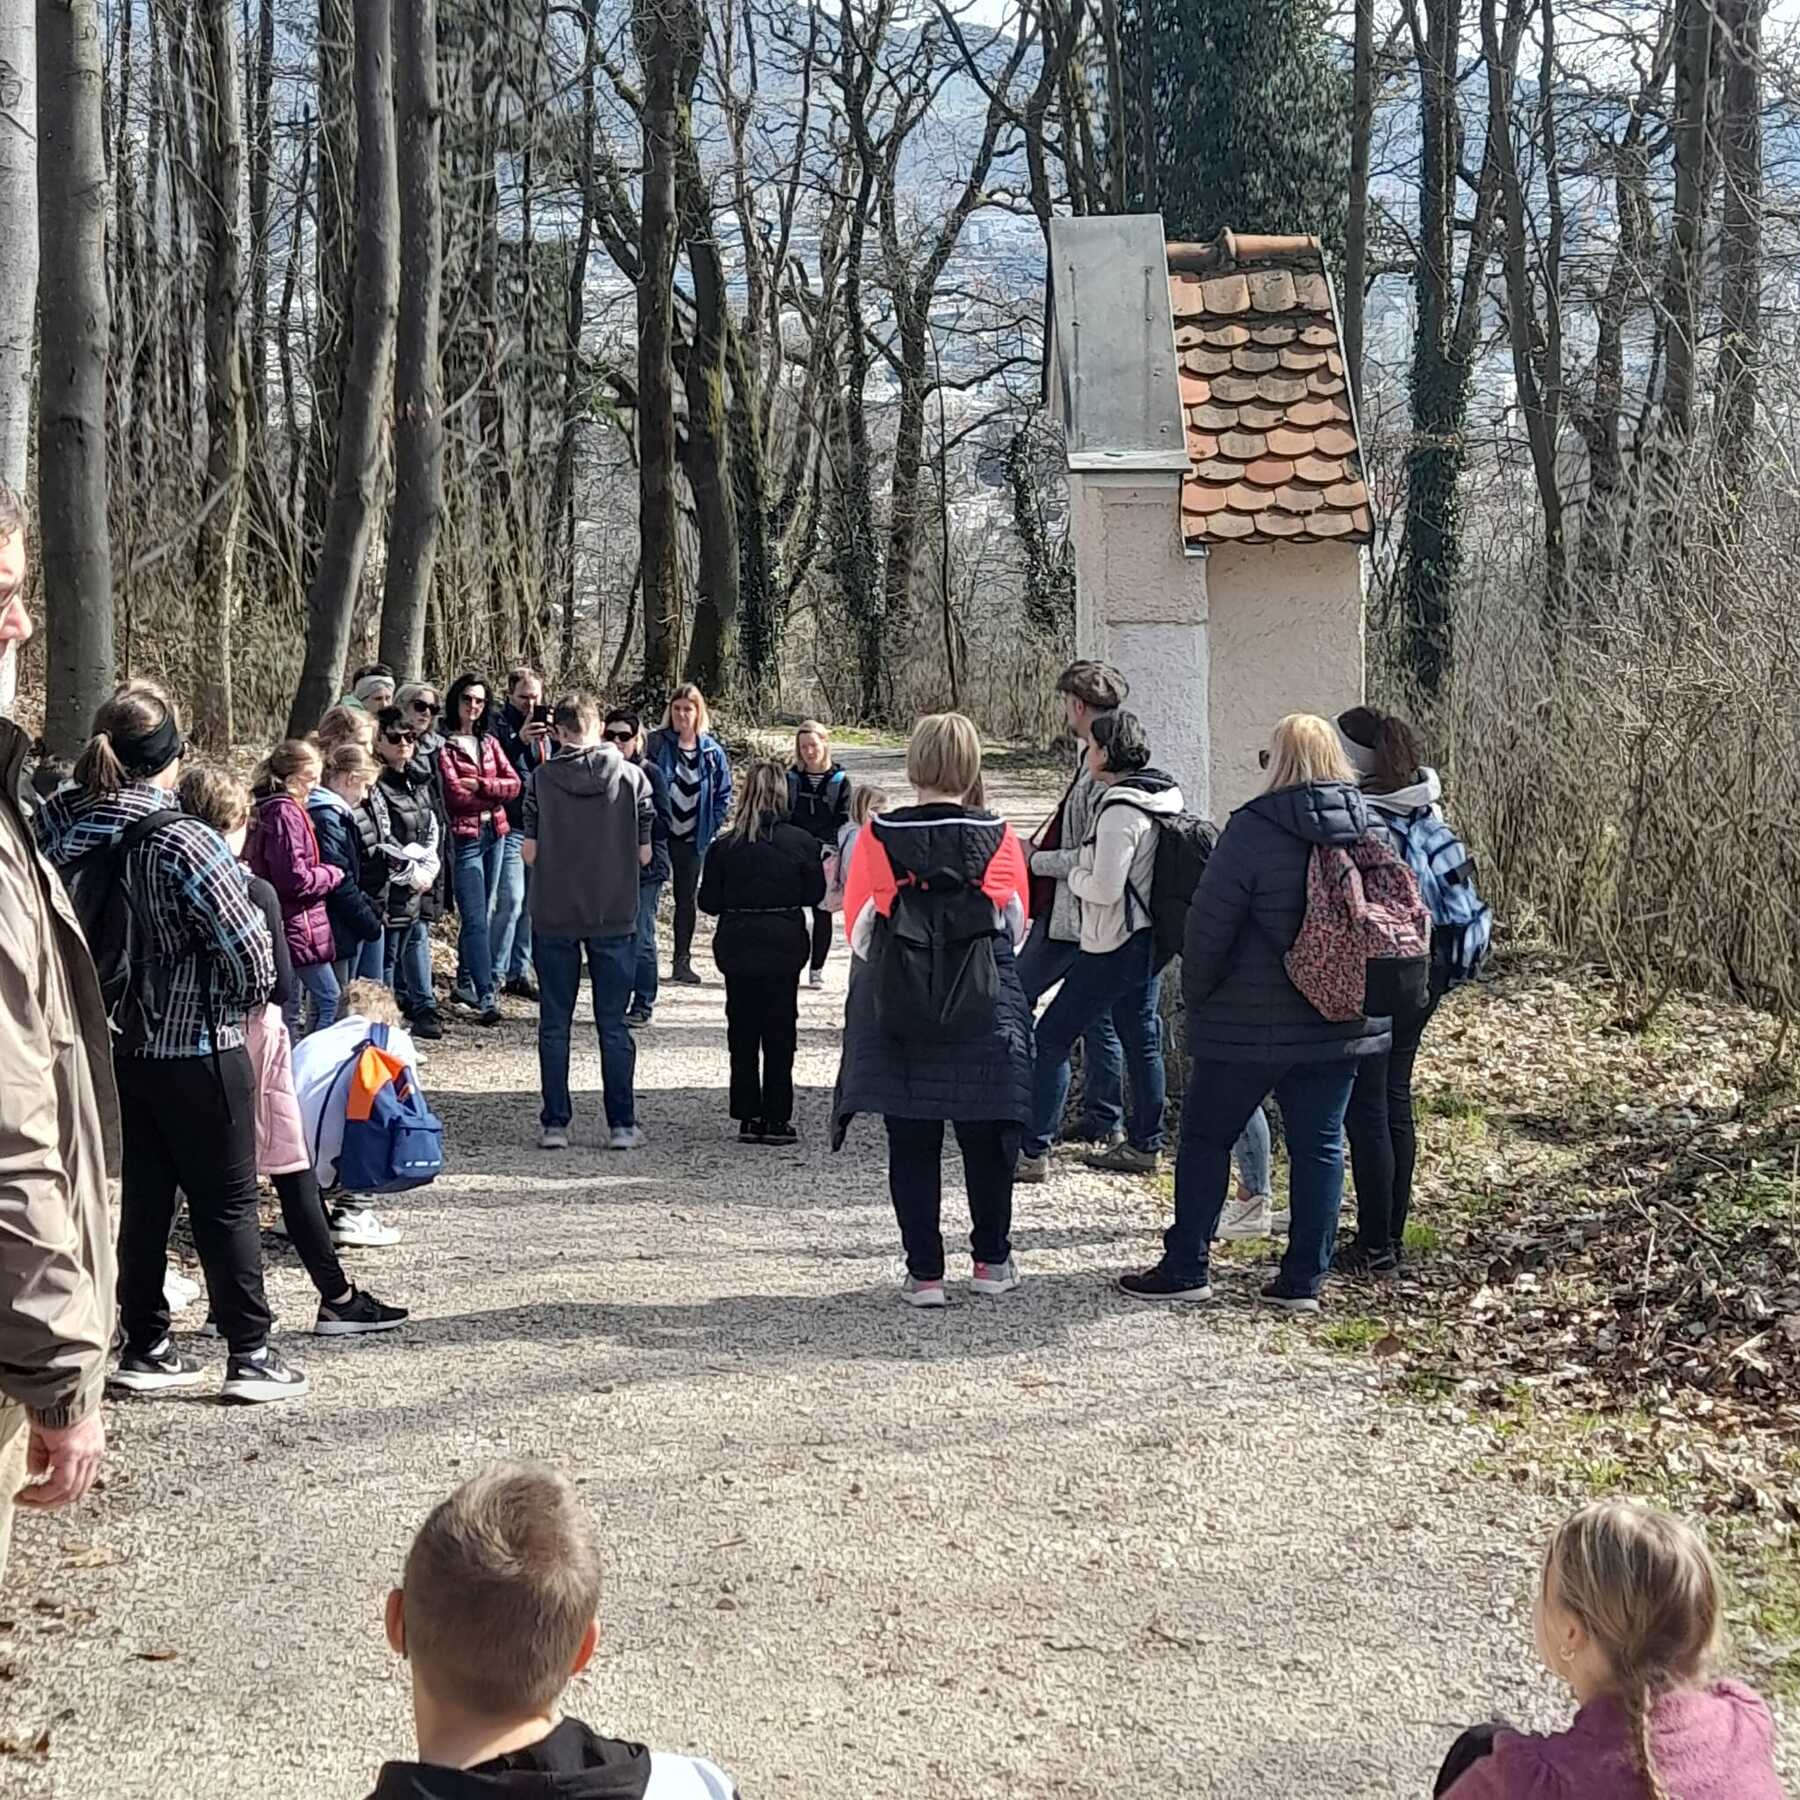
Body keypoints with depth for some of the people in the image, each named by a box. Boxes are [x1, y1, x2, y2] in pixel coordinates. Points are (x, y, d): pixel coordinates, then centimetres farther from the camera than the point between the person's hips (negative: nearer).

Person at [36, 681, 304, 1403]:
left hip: (112, 1042, 6)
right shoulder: (185, 842, -21)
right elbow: (249, 954, -16)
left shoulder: (60, 825, -5)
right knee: (228, 1203, 5)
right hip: (196, 1046, -6)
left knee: (141, 1198, 16)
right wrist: (247, 997, 2)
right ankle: (250, 1355, 10)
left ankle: (145, 1348, 22)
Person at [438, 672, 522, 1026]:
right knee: (476, 919, -10)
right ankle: (486, 997, -13)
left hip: (495, 834, 7)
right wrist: (495, 793, -4)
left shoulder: (490, 743, 14)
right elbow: (454, 793, -15)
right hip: (464, 836, -7)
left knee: (482, 914, 13)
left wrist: (479, 786, -11)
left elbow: (514, 783, 4)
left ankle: (464, 983, 26)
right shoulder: (445, 745, -6)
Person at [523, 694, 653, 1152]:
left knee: (554, 1023, 8)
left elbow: (530, 852, -5)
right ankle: (622, 1125, 8)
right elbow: (644, 854, -1)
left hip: (554, 915, 0)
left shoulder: (541, 779, -6)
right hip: (615, 915, 0)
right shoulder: (630, 777, -4)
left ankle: (555, 1124, 8)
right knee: (613, 1024, 7)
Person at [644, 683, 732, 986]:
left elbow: (724, 794, 8)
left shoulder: (712, 751, 2)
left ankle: (683, 961, 17)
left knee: (687, 899, 9)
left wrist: (712, 826, -1)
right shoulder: (657, 743, -5)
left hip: (693, 838, 3)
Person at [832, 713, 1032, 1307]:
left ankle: (924, 1272, 7)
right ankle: (992, 1261, 24)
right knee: (986, 1139, 14)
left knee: (912, 1146, 7)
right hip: (987, 1014, 1)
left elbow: (857, 929, 0)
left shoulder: (879, 838, -8)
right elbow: (1017, 926, 5)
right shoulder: (998, 839, -5)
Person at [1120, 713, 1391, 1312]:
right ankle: (1304, 1280, 10)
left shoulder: (1253, 830, -15)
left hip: (1252, 1024, -5)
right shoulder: (1370, 829, 3)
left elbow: (1208, 925, -13)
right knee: (1319, 1145, 10)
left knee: (1206, 1137, 8)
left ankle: (1185, 1268, 12)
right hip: (1341, 1022, 5)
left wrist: (1196, 996, 2)